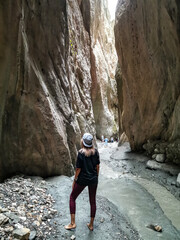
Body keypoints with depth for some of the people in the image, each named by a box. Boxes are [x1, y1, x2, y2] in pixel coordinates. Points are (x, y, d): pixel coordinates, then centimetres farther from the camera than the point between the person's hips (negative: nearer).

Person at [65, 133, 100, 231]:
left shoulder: (81, 153, -20)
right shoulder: (95, 151, -6)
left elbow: (78, 169, -15)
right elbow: (97, 166, 2)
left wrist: (75, 181, -2)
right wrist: (96, 177, 15)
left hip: (82, 179, -4)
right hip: (93, 179, 5)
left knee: (72, 198, 17)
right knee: (93, 201, 18)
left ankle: (72, 223, 20)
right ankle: (91, 224, 31)